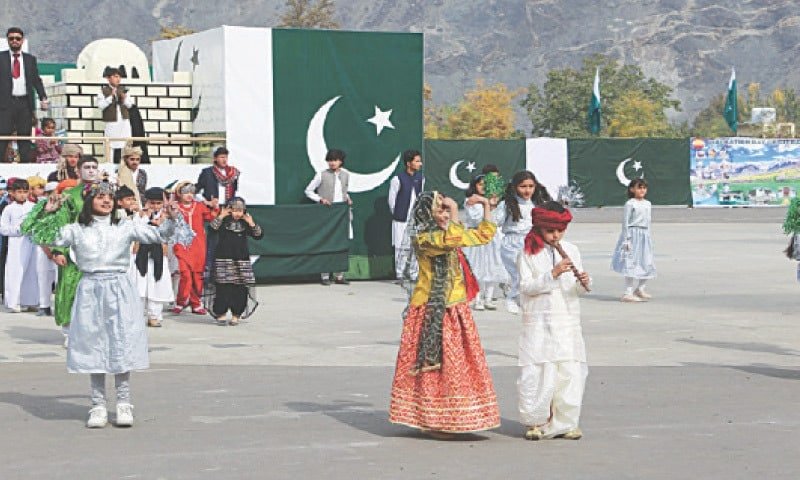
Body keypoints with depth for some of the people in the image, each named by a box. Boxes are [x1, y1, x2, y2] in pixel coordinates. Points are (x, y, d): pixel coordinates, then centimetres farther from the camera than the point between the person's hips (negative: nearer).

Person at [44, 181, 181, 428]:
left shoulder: (126, 227, 7)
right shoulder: (76, 230, 7)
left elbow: (158, 234, 9)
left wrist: (171, 218, -6)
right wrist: (47, 215, -3)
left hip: (120, 290, 0)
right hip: (90, 291, 0)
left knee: (122, 345, -2)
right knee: (93, 346, 4)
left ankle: (124, 403, 7)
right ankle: (98, 406, 11)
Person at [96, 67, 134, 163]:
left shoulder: (123, 90, 10)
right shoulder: (104, 90, -2)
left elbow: (129, 104, 11)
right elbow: (101, 105, -10)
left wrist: (124, 98, -8)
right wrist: (111, 96, -15)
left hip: (124, 121, 4)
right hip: (111, 122, -4)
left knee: (125, 145, 3)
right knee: (111, 146, -7)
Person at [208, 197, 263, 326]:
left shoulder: (246, 221, 10)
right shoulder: (224, 220, 4)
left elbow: (259, 235, 6)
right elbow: (212, 228, -11)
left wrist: (251, 224, -7)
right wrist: (220, 216, -17)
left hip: (242, 258, 2)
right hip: (223, 257, -2)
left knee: (240, 288, -2)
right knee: (223, 286, -8)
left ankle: (236, 315, 5)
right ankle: (221, 313, 1)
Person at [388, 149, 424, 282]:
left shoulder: (420, 178, 4)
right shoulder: (398, 179, -11)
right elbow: (392, 200, -4)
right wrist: (397, 214, 2)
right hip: (401, 220, -4)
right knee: (401, 248, -1)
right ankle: (400, 274, 8)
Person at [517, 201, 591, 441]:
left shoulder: (571, 251, 8)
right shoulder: (528, 253, -1)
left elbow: (577, 288, 8)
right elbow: (526, 286, -10)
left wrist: (583, 282, -15)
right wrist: (553, 274, -20)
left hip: (568, 321, 3)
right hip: (539, 323, -3)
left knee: (570, 371, 1)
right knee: (538, 372, -3)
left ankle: (566, 423, 12)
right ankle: (536, 422, 11)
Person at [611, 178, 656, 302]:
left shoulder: (647, 204, 13)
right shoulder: (630, 204, -9)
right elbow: (625, 222, -11)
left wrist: (649, 237, 18)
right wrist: (627, 239, -16)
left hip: (645, 236, 8)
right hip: (633, 235, -7)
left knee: (647, 264, 12)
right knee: (631, 263, -8)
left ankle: (640, 289, 29)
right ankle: (628, 293, -5)